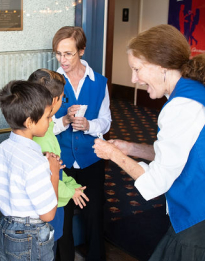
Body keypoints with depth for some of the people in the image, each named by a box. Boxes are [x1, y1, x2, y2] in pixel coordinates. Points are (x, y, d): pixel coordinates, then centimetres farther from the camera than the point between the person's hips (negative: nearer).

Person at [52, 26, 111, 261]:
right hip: (60, 160, -1)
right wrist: (64, 120, -25)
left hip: (91, 160, 1)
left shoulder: (99, 82, -3)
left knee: (94, 215, 12)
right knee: (62, 217, 12)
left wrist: (88, 125, -20)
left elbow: (105, 122, 0)